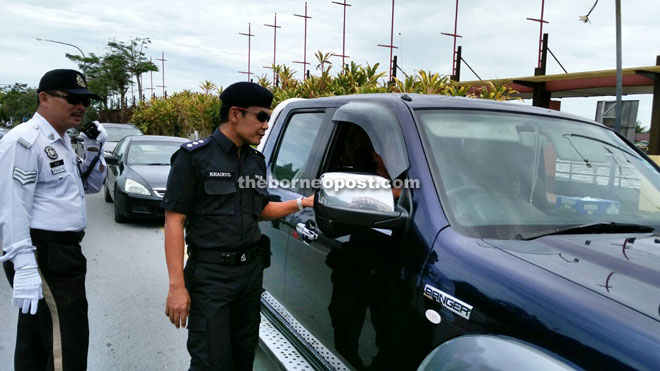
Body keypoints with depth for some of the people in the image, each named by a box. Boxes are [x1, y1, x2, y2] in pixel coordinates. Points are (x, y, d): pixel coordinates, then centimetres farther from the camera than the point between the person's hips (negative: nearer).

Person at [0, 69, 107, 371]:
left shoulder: (61, 141, 15)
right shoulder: (24, 141, -15)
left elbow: (90, 186, 23)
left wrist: (93, 150, 6)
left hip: (62, 252, 10)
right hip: (42, 255, -10)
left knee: (37, 343, 19)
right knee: (67, 346, -8)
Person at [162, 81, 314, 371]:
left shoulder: (256, 160, 9)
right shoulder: (194, 157, -10)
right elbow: (174, 221, -13)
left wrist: (301, 203, 8)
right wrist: (177, 286, -18)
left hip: (252, 270, 6)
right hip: (210, 274, -6)